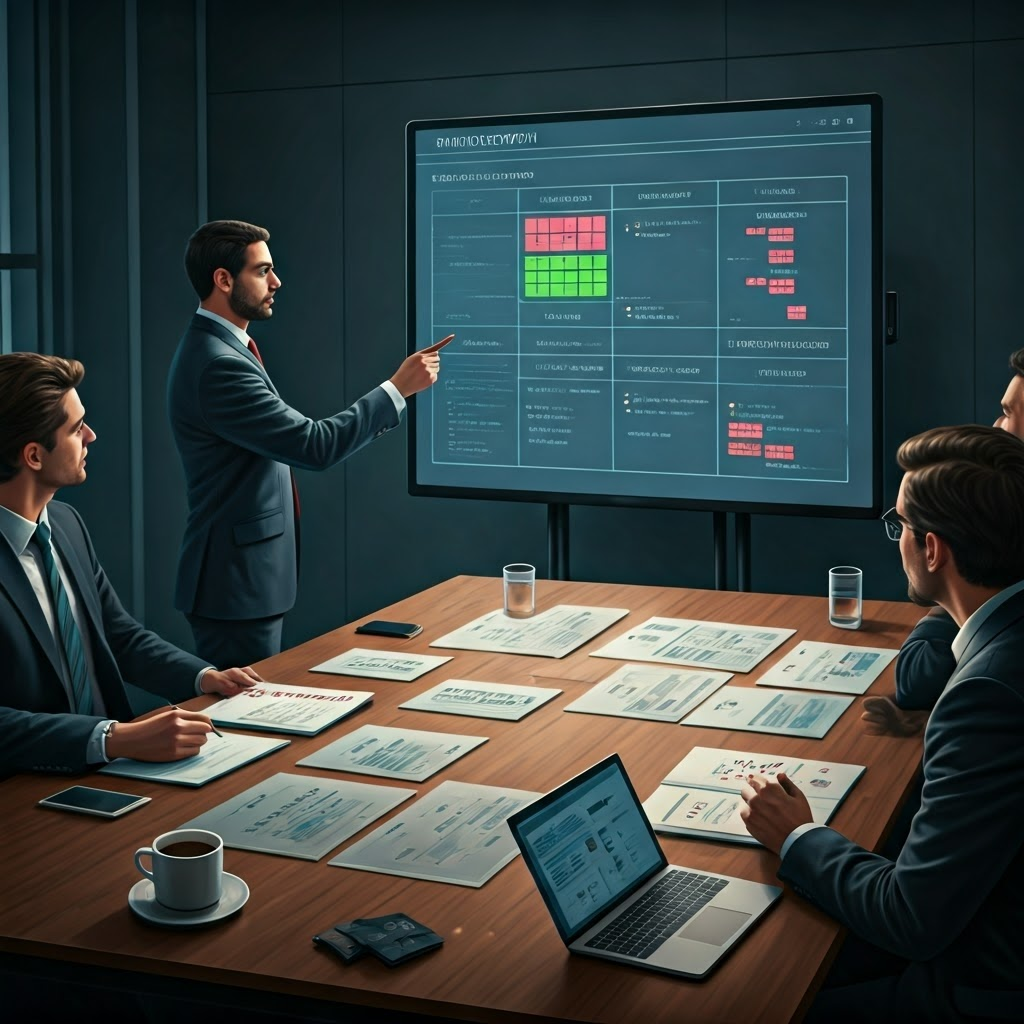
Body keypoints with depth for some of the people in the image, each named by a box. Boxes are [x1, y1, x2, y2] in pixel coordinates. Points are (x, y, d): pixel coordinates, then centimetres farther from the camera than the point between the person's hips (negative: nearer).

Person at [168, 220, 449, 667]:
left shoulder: (216, 348, 11)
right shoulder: (218, 364, -22)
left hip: (248, 576, 10)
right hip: (237, 582, -10)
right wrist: (398, 388, -16)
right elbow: (314, 445, -23)